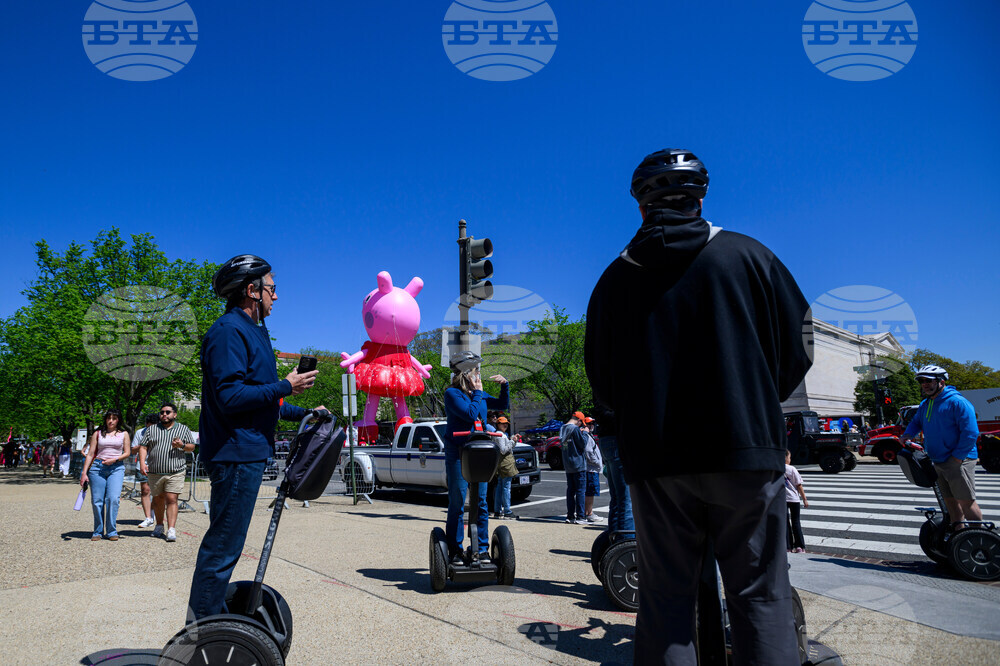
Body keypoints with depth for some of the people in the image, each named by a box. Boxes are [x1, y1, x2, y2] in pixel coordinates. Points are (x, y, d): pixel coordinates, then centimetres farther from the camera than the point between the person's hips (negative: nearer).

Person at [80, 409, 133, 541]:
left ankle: (112, 532, -4)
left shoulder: (123, 434, 13)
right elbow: (90, 454, 9)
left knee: (113, 498, -14)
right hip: (97, 467, 1)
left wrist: (115, 459, -9)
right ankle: (98, 532, 12)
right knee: (97, 500, -1)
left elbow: (127, 453, 9)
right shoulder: (97, 433, 13)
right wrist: (84, 473, 3)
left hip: (116, 468, -1)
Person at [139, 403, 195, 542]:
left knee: (171, 499, -10)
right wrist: (142, 463, -7)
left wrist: (182, 445, -10)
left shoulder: (183, 429, 11)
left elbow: (192, 447, 11)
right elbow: (143, 447, 9)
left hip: (175, 472, -2)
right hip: (155, 472, 2)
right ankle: (159, 525, 30)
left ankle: (171, 530, -12)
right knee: (158, 499, 11)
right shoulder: (151, 429, 14)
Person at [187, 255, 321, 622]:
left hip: (246, 452, 11)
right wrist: (285, 387, -18)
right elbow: (229, 397, -24)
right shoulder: (229, 331, -13)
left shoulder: (250, 331, 20)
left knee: (224, 543, 18)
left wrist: (303, 414, 25)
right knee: (222, 547, -5)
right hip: (236, 454, -11)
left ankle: (212, 616, 30)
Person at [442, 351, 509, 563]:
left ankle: (482, 549, 15)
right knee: (457, 503, -1)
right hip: (457, 453, -6)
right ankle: (455, 550, 9)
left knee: (481, 502, 7)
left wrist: (504, 385, 10)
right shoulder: (452, 393, -7)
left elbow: (503, 405, 24)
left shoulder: (479, 394, 13)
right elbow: (470, 414, -19)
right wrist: (477, 392, -7)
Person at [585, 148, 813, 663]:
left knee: (665, 597, 9)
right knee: (760, 595, 8)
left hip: (654, 461, 2)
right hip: (745, 450, -1)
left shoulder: (614, 279, 5)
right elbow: (798, 345, 6)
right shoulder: (747, 255, 2)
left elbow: (601, 387, 8)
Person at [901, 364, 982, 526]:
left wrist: (957, 457, -18)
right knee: (950, 500, 13)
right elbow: (916, 422, 27)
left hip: (959, 461, -8)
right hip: (938, 462, 8)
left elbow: (970, 432, -18)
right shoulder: (925, 404, 11)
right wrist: (907, 435, 6)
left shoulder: (957, 402, -14)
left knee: (966, 501, -6)